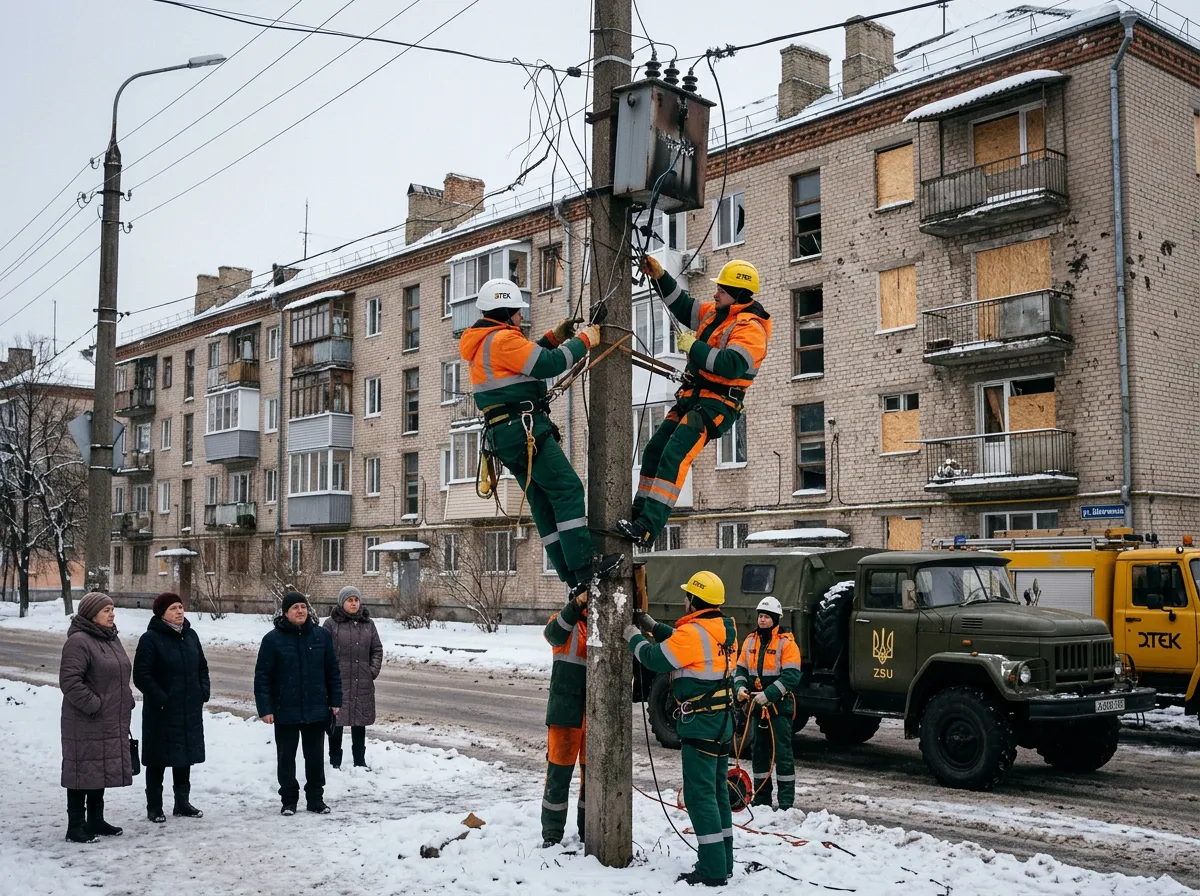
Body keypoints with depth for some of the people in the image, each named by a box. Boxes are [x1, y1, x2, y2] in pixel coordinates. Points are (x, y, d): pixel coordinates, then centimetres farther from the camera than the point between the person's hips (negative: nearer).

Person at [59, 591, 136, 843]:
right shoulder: (78, 641, -16)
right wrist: (94, 705, -20)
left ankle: (95, 820, 26)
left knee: (101, 770, 16)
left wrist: (126, 701, 14)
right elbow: (69, 681, -23)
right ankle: (75, 826, 5)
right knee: (83, 770, -3)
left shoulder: (111, 639, 13)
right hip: (86, 723, -9)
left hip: (112, 723, 9)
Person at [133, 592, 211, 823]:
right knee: (158, 760, 3)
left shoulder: (190, 635, 9)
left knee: (185, 757, 14)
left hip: (190, 710, 6)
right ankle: (154, 807, 14)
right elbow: (141, 675, -15)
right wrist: (160, 698, -18)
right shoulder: (151, 639, -12)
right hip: (162, 712, -6)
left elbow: (202, 666, 18)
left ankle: (182, 803, 25)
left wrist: (204, 690, 4)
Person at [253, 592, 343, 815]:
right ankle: (289, 801, 21)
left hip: (316, 710, 2)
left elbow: (332, 670, 7)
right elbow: (262, 676, -7)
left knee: (315, 757, 10)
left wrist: (335, 700, 5)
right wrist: (265, 708, -11)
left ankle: (315, 799, 23)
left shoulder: (321, 635, 1)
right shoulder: (273, 639, -7)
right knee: (286, 758, 9)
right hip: (285, 712, -2)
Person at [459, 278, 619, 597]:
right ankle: (584, 569, -16)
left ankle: (574, 578, 8)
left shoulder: (483, 343, 20)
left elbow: (527, 359, 28)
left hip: (504, 435, 10)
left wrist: (555, 337, 20)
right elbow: (548, 365, -17)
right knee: (568, 490, -11)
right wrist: (584, 341, -4)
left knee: (544, 503, 8)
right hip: (525, 429, -10)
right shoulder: (503, 339, -12)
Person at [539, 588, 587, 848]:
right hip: (565, 711, -3)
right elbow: (554, 634, -25)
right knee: (559, 773, 2)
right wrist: (577, 604, -38)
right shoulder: (566, 621, -2)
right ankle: (552, 834, 11)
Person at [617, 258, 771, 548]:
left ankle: (647, 528, -25)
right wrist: (660, 277, 13)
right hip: (692, 396, 10)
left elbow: (731, 365, -29)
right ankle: (640, 515, 19)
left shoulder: (750, 328, -15)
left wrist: (693, 347, -21)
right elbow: (683, 306, 25)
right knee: (654, 450, 10)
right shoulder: (715, 312, 13)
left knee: (674, 456, -21)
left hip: (717, 405, -10)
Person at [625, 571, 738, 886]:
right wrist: (654, 626, 24)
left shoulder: (693, 632, -20)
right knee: (717, 791, 15)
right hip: (722, 720, 9)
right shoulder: (723, 629, 7)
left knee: (699, 794, -5)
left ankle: (712, 870, -4)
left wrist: (635, 638, 5)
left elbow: (656, 660, -12)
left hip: (700, 724, -9)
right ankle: (723, 862, 22)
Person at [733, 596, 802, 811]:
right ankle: (761, 798, 24)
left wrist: (768, 694, -24)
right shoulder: (751, 641, 9)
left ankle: (786, 801, 3)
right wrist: (740, 687, -7)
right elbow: (741, 669, 14)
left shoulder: (786, 643, -9)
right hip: (757, 707, 6)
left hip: (779, 706, -6)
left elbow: (791, 677, -16)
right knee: (759, 752, 13)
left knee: (782, 754, -3)